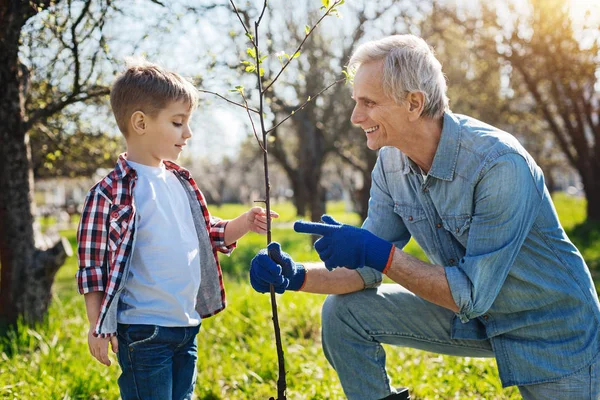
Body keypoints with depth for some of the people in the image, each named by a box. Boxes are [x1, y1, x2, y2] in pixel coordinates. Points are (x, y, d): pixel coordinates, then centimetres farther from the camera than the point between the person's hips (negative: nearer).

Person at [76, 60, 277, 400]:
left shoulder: (180, 182, 8)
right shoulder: (111, 194, -15)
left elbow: (206, 235, 18)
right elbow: (92, 263, -12)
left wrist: (243, 224, 1)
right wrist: (97, 327, -12)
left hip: (188, 325, 7)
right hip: (144, 332, -7)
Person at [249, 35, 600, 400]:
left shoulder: (500, 165, -30)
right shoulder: (391, 164, -8)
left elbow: (474, 294, -29)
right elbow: (368, 266, -3)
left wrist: (381, 254, -35)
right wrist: (298, 277, -20)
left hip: (554, 333, -5)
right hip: (469, 312, 6)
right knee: (344, 313, -6)